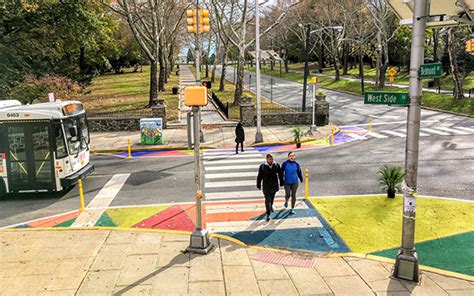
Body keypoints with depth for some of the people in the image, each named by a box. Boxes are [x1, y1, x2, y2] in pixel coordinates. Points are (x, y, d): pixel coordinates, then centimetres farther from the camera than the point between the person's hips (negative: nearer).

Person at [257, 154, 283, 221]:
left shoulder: (276, 165, -3)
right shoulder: (262, 166, -9)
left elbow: (280, 174, 7)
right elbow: (259, 176, -2)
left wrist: (281, 183, 10)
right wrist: (258, 185, 0)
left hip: (274, 185, 3)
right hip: (266, 185, -3)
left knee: (272, 196, 23)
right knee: (267, 199, -9)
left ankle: (271, 206, 53)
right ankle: (268, 214, -9)